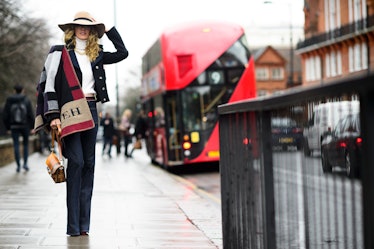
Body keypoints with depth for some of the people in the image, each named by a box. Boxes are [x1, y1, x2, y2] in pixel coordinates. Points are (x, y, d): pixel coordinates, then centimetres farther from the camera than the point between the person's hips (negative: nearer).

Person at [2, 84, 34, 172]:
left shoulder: (9, 101, 1)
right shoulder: (26, 100, -3)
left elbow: (5, 116, 1)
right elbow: (31, 115, -7)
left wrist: (8, 127, 10)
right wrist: (32, 127, 1)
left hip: (14, 126, 0)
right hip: (25, 126, 0)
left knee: (16, 146, 5)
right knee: (25, 144, 15)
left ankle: (18, 165, 2)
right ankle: (25, 163, 5)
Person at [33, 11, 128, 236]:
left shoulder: (96, 55, 13)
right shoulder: (60, 53, 0)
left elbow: (123, 52, 21)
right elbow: (48, 85, -3)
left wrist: (108, 28, 15)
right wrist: (53, 116, -11)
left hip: (90, 111, 6)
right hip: (70, 112, -5)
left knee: (89, 163, 4)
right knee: (76, 161, -13)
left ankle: (84, 224, 7)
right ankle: (73, 225, -10)